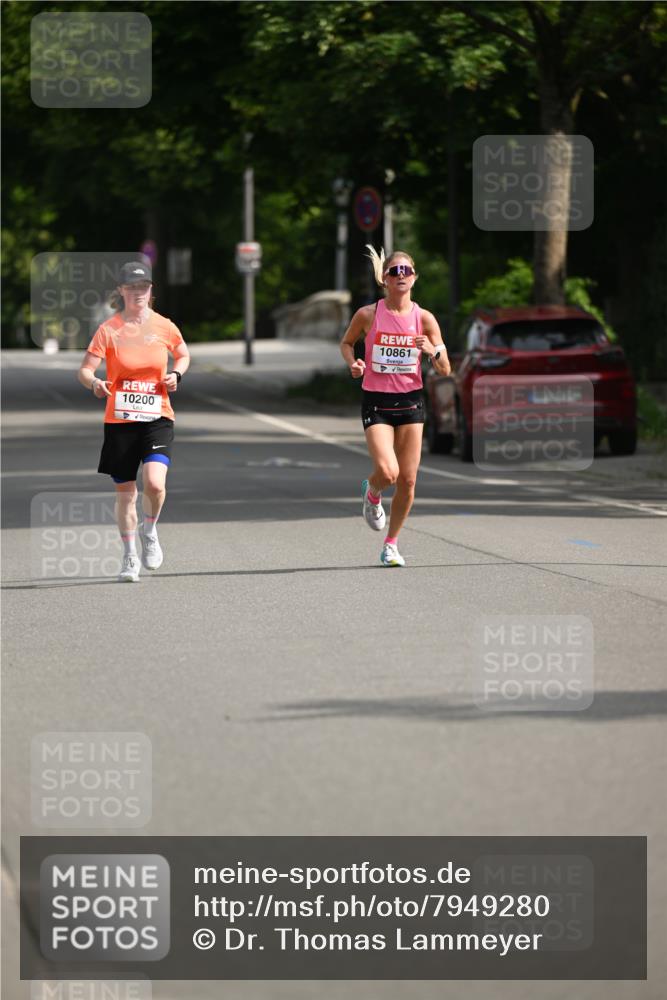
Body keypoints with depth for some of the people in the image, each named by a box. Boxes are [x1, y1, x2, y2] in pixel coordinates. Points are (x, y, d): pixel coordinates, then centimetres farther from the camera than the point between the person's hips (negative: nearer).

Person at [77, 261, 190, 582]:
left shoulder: (164, 327, 1)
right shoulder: (108, 330, -3)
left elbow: (183, 355, 20)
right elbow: (84, 370, -5)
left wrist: (176, 374, -1)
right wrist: (94, 383, -27)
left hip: (157, 417, 0)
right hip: (119, 420, 0)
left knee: (154, 482, -21)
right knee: (125, 491, 6)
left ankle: (149, 530, 10)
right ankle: (130, 556, 25)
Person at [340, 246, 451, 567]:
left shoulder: (424, 319, -3)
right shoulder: (368, 315, -6)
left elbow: (445, 371, 1)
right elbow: (346, 342, 13)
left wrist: (433, 351, -20)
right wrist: (353, 363, -7)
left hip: (410, 402, 2)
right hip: (376, 403, -2)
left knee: (408, 480, 2)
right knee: (388, 473, -19)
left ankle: (391, 544, 22)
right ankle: (371, 493, 19)